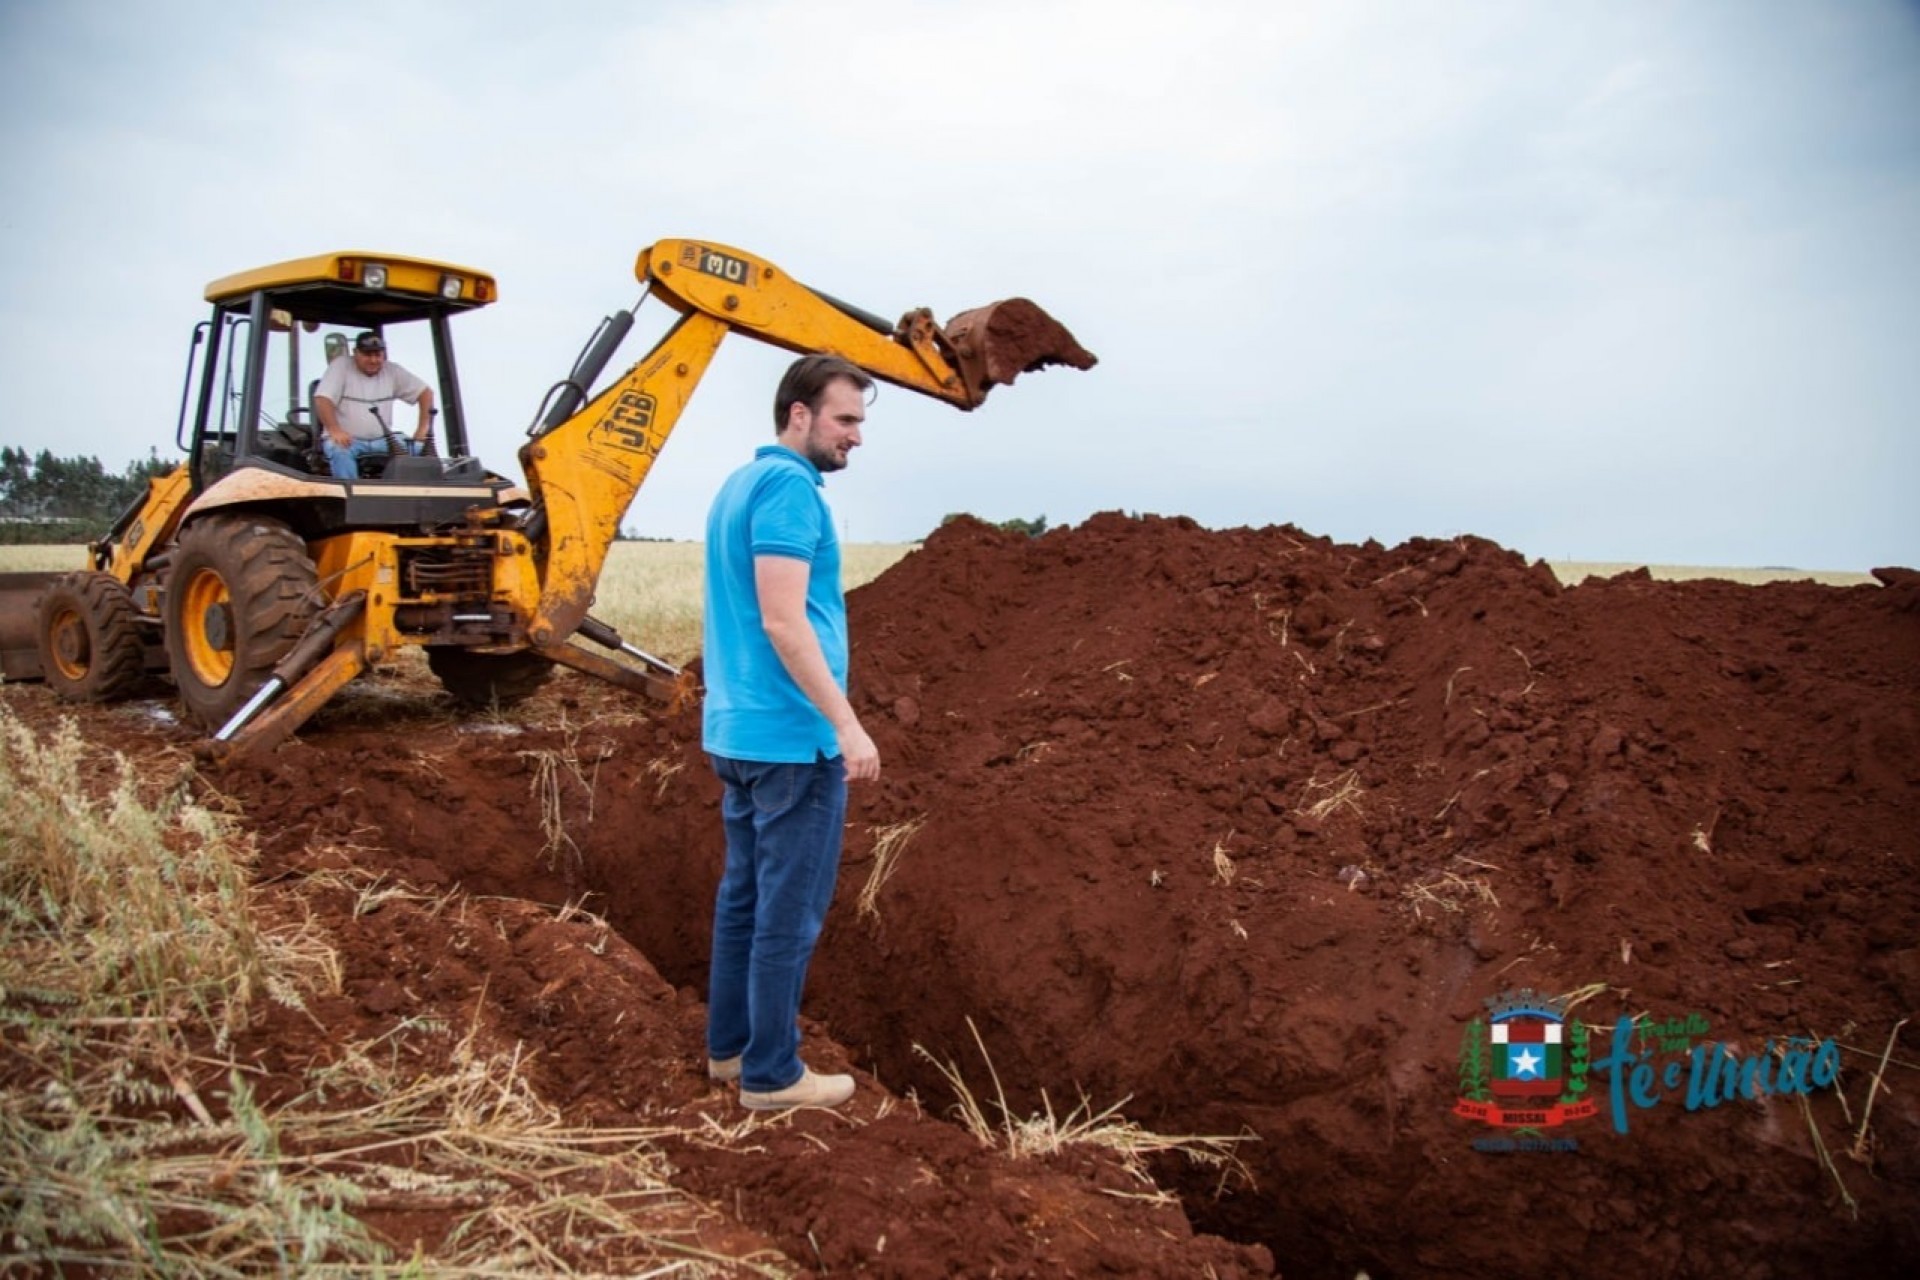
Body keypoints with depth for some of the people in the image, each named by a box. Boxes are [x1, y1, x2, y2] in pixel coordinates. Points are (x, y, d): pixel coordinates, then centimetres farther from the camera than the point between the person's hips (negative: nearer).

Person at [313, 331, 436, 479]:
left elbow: (425, 392, 9)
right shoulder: (341, 367, -4)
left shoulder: (392, 371, 7)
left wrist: (423, 427, -5)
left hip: (382, 440, 3)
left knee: (419, 448, -19)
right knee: (340, 451, -37)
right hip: (347, 439, -3)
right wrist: (335, 430, -31)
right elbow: (322, 400, -14)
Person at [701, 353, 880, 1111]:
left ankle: (730, 1046, 27)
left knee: (745, 896, 16)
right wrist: (848, 725, -22)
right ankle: (772, 1075, 10)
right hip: (791, 739, -10)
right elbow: (784, 622, -23)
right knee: (789, 911, 0)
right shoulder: (788, 486, -15)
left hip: (737, 730, 10)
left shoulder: (739, 483, 15)